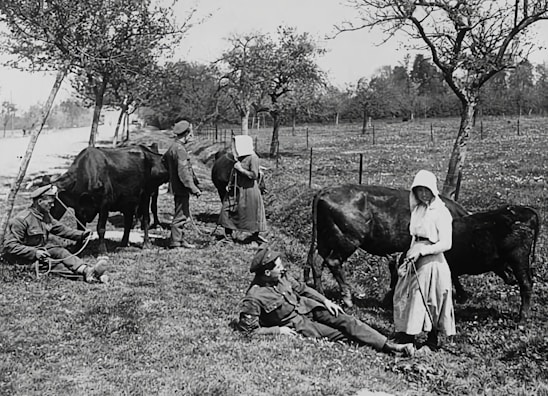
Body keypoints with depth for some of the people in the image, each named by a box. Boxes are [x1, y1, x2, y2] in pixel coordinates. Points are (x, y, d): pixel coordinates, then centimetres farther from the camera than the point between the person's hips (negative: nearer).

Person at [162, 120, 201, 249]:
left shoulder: (172, 147, 11)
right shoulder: (180, 150, -20)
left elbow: (163, 160, 29)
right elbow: (183, 173, -24)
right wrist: (194, 189, -22)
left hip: (176, 187, 10)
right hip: (181, 188, -10)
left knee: (181, 214, 16)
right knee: (181, 215, -3)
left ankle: (180, 239, 24)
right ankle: (175, 242, 3)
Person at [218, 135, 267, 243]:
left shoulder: (253, 158, -15)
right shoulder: (239, 157, 7)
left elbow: (254, 175, -22)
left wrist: (241, 169, -18)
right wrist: (230, 183, 11)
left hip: (249, 190, -7)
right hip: (236, 190, 7)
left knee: (253, 213, 2)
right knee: (228, 211, 6)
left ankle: (255, 235, 17)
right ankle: (228, 234, 16)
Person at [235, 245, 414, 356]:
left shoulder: (281, 275, -4)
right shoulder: (254, 298, -24)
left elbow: (301, 288, 12)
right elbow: (248, 330, -19)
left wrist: (325, 300, 3)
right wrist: (278, 330, -20)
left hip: (308, 306, 5)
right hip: (296, 324, -5)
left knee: (345, 321, -12)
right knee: (338, 335, -16)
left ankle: (389, 345, -14)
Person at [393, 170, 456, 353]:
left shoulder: (441, 212, -11)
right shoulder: (417, 209, 10)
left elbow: (445, 244, -16)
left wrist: (421, 251, -21)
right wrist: (408, 258, 8)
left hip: (432, 262, -7)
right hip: (415, 262, 7)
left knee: (430, 303, 2)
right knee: (405, 299, 7)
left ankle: (432, 343, 16)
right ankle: (406, 339, 18)